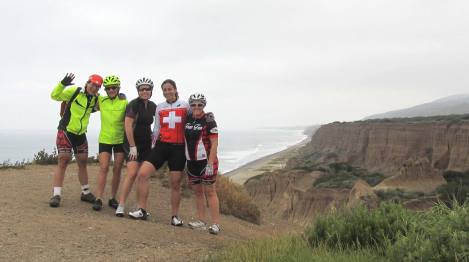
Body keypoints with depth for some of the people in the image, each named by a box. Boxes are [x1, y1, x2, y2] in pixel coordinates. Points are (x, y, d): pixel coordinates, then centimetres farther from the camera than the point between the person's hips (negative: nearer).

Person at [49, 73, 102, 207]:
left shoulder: (96, 99, 4)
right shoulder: (74, 91, -12)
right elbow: (55, 96, -14)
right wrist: (62, 84, -30)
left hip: (81, 134, 6)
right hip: (66, 132, -6)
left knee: (83, 163, 12)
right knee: (63, 161, -12)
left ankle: (85, 193, 25)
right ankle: (56, 195, -8)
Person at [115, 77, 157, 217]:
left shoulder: (153, 106, 7)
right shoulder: (133, 104, -11)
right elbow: (128, 126, -15)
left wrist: (153, 140, 9)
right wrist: (132, 147, -16)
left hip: (146, 144, 6)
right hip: (133, 143, -6)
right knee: (132, 173, -16)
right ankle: (121, 206, -9)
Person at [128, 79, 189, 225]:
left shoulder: (185, 105, 2)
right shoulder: (159, 107, 10)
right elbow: (156, 129, 16)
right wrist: (153, 146, 13)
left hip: (178, 148, -2)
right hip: (162, 146, 3)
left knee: (175, 183, 4)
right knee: (142, 174, -13)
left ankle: (175, 216, 19)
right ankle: (141, 210, -2)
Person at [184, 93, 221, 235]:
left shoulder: (209, 120, -9)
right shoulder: (188, 119, 8)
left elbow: (214, 143, -12)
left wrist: (210, 164, -18)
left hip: (206, 161, -6)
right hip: (191, 161, 6)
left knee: (210, 191, -5)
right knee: (197, 191, 10)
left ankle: (215, 224, -2)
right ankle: (201, 221, 18)